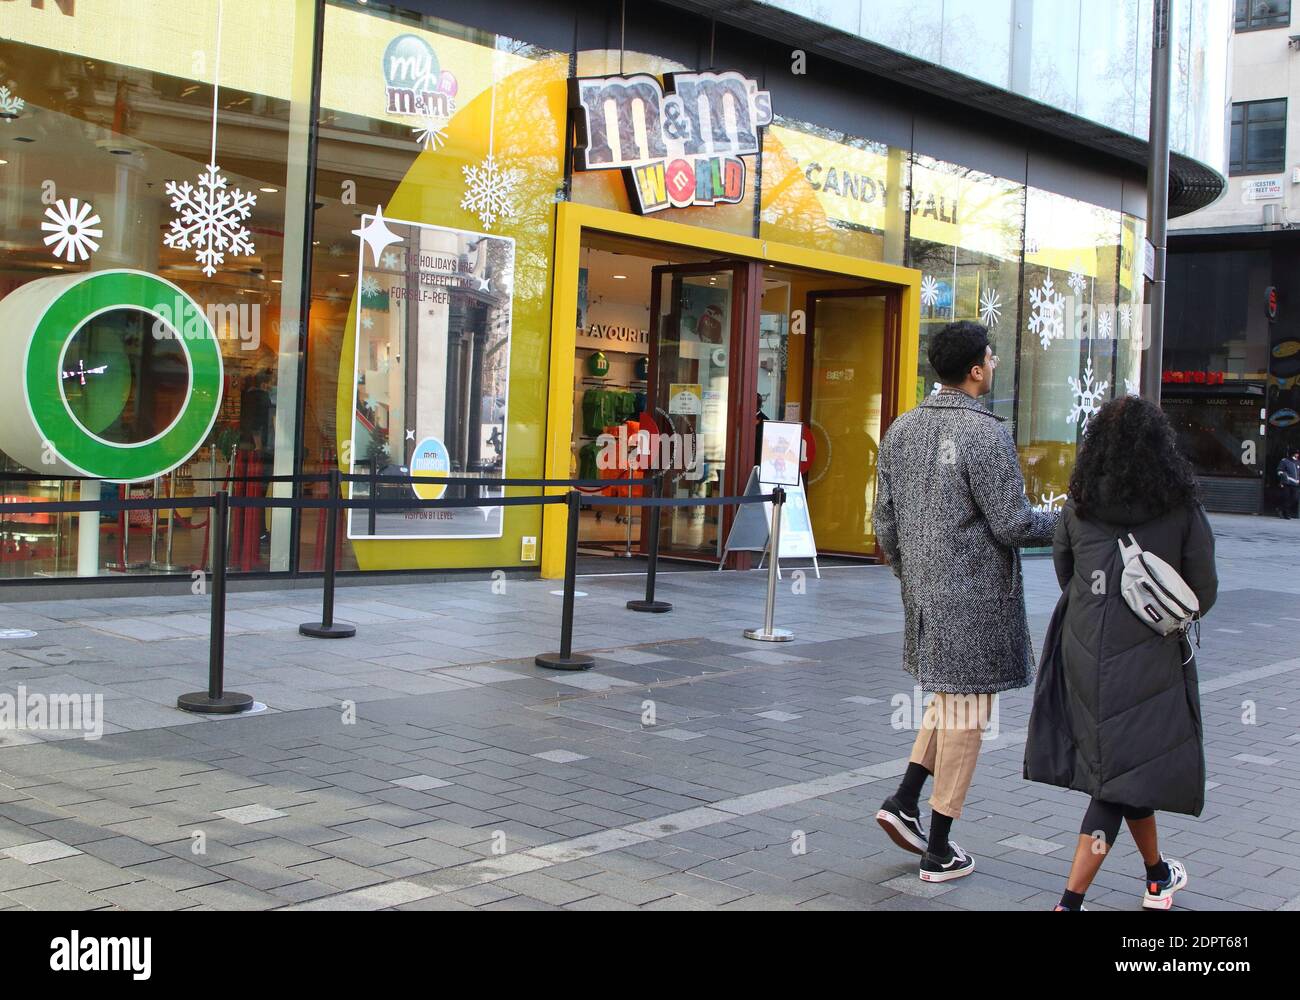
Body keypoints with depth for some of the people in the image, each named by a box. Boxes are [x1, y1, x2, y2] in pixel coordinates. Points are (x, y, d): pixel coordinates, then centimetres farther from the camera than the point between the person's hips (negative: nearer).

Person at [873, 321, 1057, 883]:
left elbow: (885, 521, 9)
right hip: (975, 596, -7)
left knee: (951, 697, 24)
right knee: (966, 714, 3)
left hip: (924, 593, 7)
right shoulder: (987, 434, -16)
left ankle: (904, 801, 14)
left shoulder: (902, 430, 6)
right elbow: (1012, 524, -17)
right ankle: (938, 853, 10)